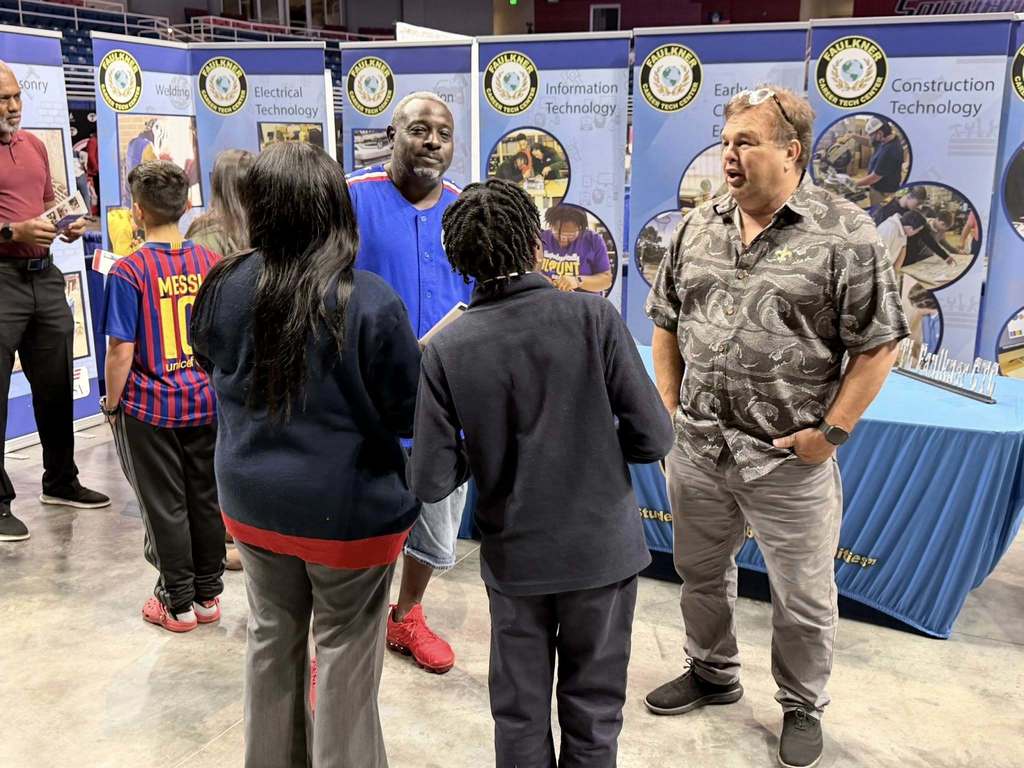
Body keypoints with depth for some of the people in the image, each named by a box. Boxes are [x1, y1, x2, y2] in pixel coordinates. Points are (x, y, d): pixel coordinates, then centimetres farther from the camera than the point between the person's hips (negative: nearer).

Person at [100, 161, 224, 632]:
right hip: (207, 402, 4)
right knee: (206, 499, 14)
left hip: (150, 408, -4)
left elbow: (122, 350, -15)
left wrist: (112, 402, -1)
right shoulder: (211, 262, -2)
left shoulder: (129, 271, -14)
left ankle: (178, 603, 20)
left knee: (165, 507, 8)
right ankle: (208, 595, 26)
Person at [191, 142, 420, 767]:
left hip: (252, 502, 5)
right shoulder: (370, 302, -23)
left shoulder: (225, 287, -8)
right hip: (348, 510, -5)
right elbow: (410, 413, -15)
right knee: (345, 654, 13)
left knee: (273, 638, 23)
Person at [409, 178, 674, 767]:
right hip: (602, 547, 0)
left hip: (514, 557, 1)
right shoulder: (593, 316, -14)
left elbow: (431, 482, -12)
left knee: (520, 717, 20)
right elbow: (653, 437, -12)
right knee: (593, 714, 17)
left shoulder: (447, 349, -11)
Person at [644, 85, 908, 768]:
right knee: (701, 572, 21)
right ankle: (712, 674, 46)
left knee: (803, 598, 11)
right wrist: (669, 406, 6)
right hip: (697, 451, 5)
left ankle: (803, 707, 36)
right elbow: (666, 322, 13)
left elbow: (878, 345, -9)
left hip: (790, 460, -4)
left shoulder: (845, 233, -10)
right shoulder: (699, 226, 6)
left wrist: (831, 432, -12)